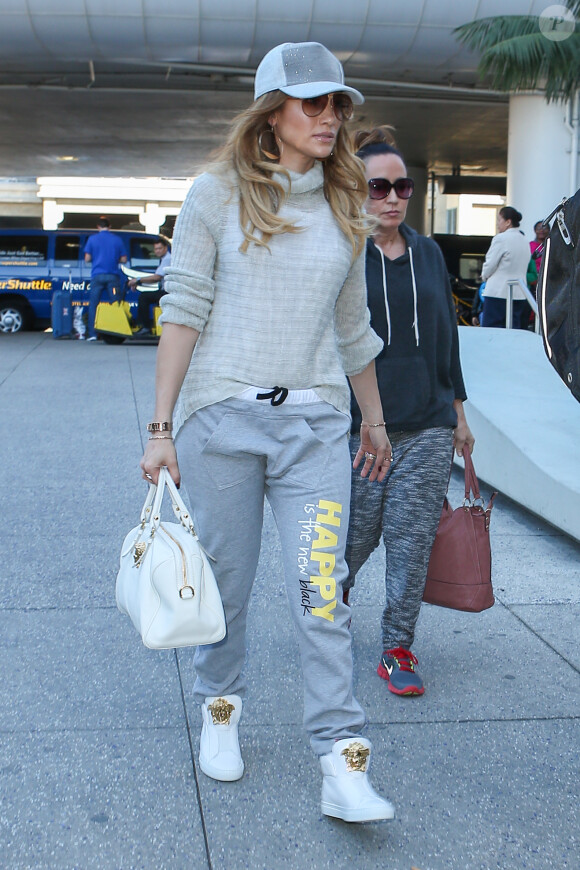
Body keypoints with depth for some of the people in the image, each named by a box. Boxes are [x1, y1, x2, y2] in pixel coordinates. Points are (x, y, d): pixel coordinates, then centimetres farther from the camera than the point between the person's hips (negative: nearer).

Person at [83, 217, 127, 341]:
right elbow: (124, 259, 6)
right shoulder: (117, 239, 6)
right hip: (113, 276, 1)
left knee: (93, 305, 5)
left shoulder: (92, 238, 3)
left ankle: (93, 334, -1)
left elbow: (87, 259, 2)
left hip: (97, 276, -1)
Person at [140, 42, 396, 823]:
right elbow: (183, 312, -3)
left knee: (320, 591, -5)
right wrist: (161, 428, -8)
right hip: (222, 414, -1)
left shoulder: (343, 210, 11)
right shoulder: (220, 194, 1)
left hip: (315, 422, 2)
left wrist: (374, 420, 25)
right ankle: (219, 709, 35)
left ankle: (343, 767, 2)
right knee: (225, 583, 10)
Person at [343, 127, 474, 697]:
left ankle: (397, 650, 16)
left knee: (412, 541, 2)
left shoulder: (428, 254, 11)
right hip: (358, 426, -3)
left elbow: (446, 335, 16)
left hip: (428, 426, 3)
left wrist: (458, 411, 16)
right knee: (357, 534, 9)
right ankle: (333, 591, 43)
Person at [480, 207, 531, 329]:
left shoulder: (501, 239, -10)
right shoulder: (524, 240, 12)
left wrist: (484, 276, 14)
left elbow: (490, 264, -8)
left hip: (499, 293, -7)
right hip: (520, 295, 7)